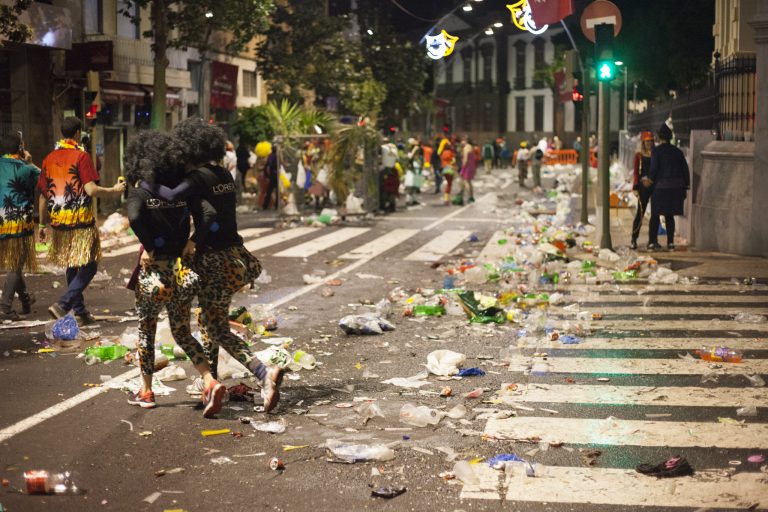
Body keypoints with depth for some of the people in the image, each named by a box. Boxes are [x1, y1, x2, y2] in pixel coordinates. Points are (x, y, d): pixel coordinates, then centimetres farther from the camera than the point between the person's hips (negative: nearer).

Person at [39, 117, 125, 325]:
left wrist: (42, 224, 18)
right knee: (89, 266, 1)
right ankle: (63, 304, -13)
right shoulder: (81, 156, -9)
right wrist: (114, 190, -2)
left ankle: (80, 312, 21)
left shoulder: (50, 158, 9)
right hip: (81, 222, -6)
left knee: (72, 267, 17)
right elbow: (91, 189, -17)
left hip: (58, 222, 6)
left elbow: (43, 195, 11)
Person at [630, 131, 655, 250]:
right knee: (640, 212, -6)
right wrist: (635, 187, -6)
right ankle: (634, 240, -2)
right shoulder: (638, 155, 4)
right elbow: (635, 172, 2)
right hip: (643, 186, -3)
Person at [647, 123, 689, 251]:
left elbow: (654, 168, -12)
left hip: (661, 187, -4)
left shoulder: (656, 151, -5)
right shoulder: (677, 151, 9)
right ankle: (670, 243, 6)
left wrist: (650, 180, 5)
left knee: (655, 215, 3)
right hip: (676, 188, 4)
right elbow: (685, 169, 9)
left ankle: (652, 242, -3)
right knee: (669, 216, 11)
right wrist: (686, 187, 14)